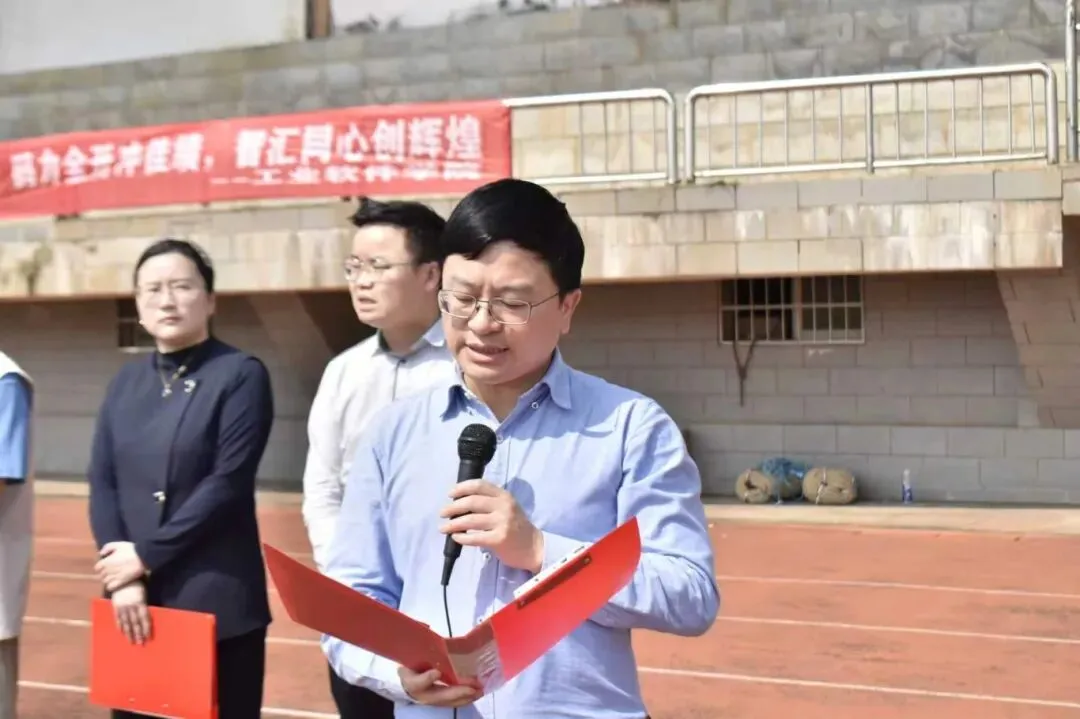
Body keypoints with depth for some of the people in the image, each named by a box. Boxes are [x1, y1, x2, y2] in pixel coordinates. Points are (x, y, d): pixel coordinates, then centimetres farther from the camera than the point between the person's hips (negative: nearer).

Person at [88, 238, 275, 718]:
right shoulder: (126, 382, 12)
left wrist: (146, 555, -13)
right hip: (135, 601, 5)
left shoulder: (241, 374, -5)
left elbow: (227, 484, -13)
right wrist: (122, 579, -8)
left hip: (217, 601, -5)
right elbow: (103, 483, 5)